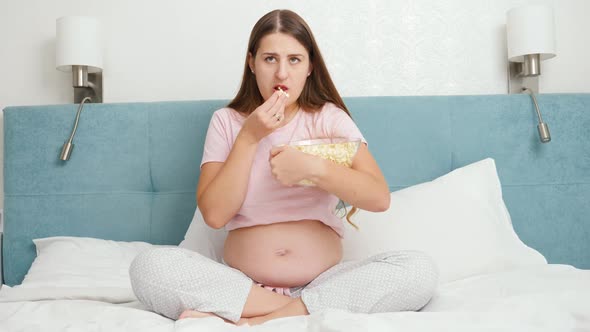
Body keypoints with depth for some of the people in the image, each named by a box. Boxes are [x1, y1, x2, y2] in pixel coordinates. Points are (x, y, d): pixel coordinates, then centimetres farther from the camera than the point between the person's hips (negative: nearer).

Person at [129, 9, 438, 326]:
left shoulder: (329, 117, 3)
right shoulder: (226, 121, 5)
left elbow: (379, 196, -9)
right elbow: (214, 214, -6)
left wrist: (313, 167, -24)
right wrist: (249, 137, -11)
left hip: (323, 281, 0)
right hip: (242, 281, 0)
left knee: (419, 270, -25)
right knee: (148, 267, -25)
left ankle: (258, 321, -23)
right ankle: (306, 311, -19)